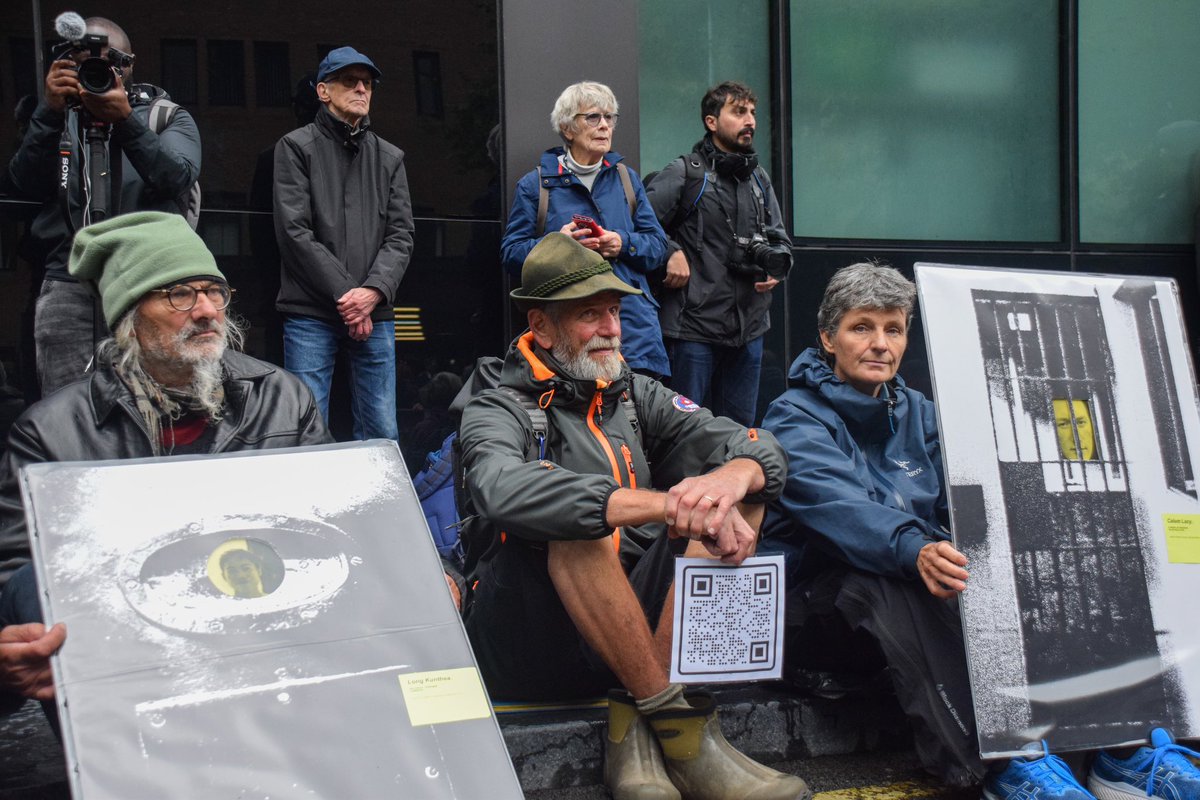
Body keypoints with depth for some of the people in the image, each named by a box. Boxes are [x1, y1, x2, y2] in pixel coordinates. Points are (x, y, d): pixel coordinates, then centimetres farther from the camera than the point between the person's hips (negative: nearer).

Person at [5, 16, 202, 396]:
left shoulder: (168, 117, 12)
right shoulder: (57, 119, 18)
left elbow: (178, 178, -8)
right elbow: (24, 184, 2)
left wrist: (125, 121, -19)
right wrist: (50, 112, -9)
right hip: (69, 285, 2)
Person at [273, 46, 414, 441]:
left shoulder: (390, 157, 15)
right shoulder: (297, 147, 4)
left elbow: (401, 236, 7)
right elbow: (294, 231, -6)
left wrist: (374, 290, -12)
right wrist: (345, 295, -11)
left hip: (375, 315, 4)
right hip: (311, 314, -3)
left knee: (382, 433, 6)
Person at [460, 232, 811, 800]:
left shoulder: (635, 395, 13)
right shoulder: (498, 411, -4)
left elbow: (761, 450, 1)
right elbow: (503, 491, -30)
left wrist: (734, 476, -26)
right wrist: (666, 505, -39)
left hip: (643, 632, 6)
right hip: (532, 641, -5)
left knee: (741, 497, -10)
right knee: (576, 523, -31)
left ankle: (635, 726, -20)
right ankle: (680, 730, -23)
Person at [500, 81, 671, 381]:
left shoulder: (627, 179, 16)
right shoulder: (536, 185, 7)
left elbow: (657, 244, 13)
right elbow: (511, 254, 3)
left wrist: (624, 244, -8)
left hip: (632, 320, 3)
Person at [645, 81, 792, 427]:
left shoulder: (759, 178, 15)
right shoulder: (684, 173, -6)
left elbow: (779, 238, 22)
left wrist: (777, 268, 3)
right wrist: (670, 253, -17)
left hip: (749, 327, 7)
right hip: (695, 324, -6)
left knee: (741, 425, 15)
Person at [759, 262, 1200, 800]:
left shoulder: (917, 414, 17)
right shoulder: (794, 418, -3)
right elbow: (836, 506, -24)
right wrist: (914, 551, -43)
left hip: (922, 568, 5)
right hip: (824, 580, -5)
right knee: (892, 589, -37)